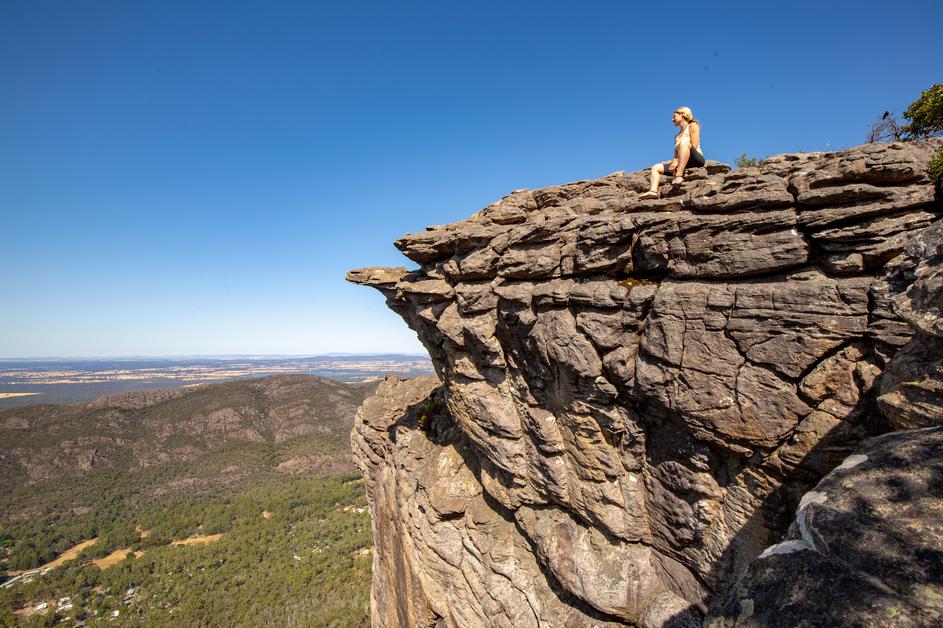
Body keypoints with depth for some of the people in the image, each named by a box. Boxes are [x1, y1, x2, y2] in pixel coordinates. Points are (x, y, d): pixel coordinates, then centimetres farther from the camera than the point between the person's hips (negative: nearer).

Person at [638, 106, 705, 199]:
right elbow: (676, 155, 16)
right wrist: (674, 162, -7)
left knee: (684, 142, -34)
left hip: (696, 159, -7)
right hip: (680, 163, 7)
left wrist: (677, 161, -15)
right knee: (656, 167, -1)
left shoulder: (692, 126, 9)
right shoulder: (677, 135, 28)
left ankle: (679, 175, -47)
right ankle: (653, 191, -29)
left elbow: (694, 147, -7)